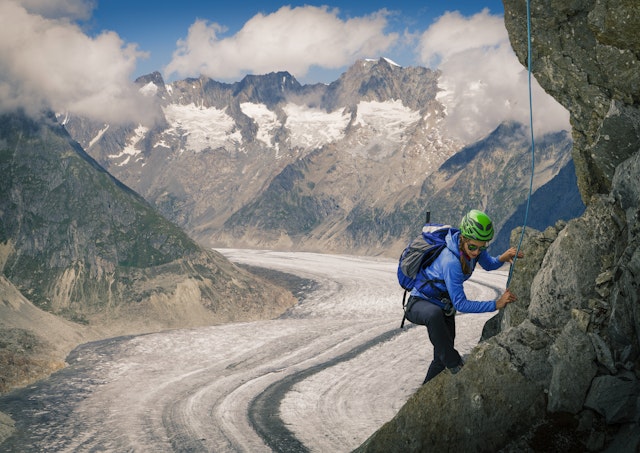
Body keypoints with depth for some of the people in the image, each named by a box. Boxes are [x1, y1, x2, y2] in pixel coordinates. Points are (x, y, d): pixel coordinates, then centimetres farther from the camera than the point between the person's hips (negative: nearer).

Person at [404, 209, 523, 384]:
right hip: (420, 303, -8)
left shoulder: (474, 245, -14)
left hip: (444, 306, 8)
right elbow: (460, 304, -33)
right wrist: (496, 304, -36)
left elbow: (488, 265, 9)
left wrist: (502, 258, -15)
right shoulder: (451, 261, -36)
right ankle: (455, 365, -29)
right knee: (435, 314, -44)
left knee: (442, 359, 10)